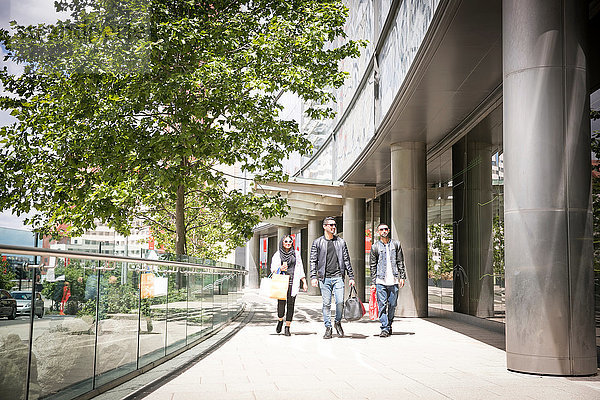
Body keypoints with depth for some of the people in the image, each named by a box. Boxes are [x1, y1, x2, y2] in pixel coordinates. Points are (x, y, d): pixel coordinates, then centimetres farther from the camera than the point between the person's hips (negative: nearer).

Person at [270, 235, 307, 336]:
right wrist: (280, 268, -15)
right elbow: (273, 268, 7)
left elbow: (300, 269, 16)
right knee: (281, 302, -14)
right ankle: (280, 321, 14)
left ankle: (287, 328, 2)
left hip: (293, 282, 1)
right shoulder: (277, 254, 11)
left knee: (290, 304, -5)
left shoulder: (296, 254, 16)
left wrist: (304, 282, 9)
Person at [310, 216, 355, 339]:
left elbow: (346, 260, 13)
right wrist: (313, 277, -6)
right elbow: (313, 261, 5)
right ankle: (328, 328, 12)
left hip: (338, 277, 1)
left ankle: (338, 322, 16)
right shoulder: (317, 242, 6)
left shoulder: (341, 242, 11)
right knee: (326, 304, 1)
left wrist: (351, 277, 8)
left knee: (340, 302, -9)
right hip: (324, 278, -1)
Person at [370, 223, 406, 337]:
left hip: (394, 280, 2)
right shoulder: (375, 247, 5)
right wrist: (373, 282, 1)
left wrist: (402, 277, 2)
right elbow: (373, 266, 6)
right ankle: (384, 328, -5)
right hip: (381, 281, -2)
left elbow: (400, 262, 11)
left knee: (392, 305, 6)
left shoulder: (396, 244, 9)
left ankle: (389, 325, 21)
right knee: (382, 304, -7)